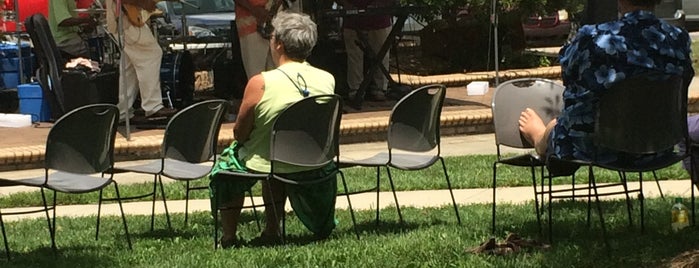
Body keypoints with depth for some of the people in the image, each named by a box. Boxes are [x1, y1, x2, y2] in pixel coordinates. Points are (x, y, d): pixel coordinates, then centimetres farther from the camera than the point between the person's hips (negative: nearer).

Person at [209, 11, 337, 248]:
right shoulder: (328, 80, -8)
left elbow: (240, 134, -11)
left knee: (225, 165, 28)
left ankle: (229, 237, 30)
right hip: (316, 170, 4)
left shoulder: (260, 83, -21)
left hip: (264, 167, -4)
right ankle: (272, 231, 41)